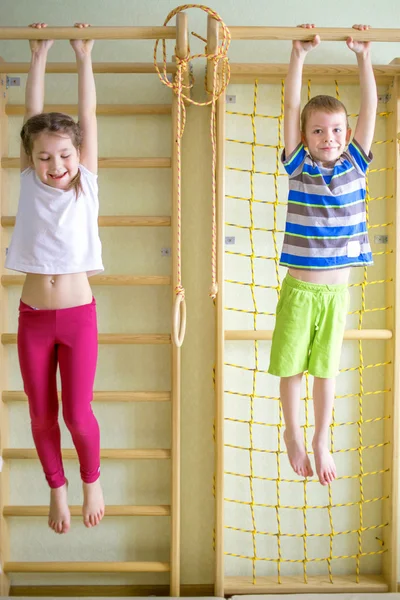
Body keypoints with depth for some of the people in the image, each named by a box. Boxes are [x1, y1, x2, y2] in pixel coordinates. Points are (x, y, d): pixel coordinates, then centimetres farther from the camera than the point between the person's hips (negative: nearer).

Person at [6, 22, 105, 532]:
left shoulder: (86, 185, -2)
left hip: (78, 315, -2)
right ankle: (56, 488, 34)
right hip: (33, 317, 2)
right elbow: (34, 114, 1)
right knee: (41, 415, 11)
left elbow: (87, 117, -4)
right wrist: (39, 55, 5)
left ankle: (91, 480, 30)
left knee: (77, 414, 2)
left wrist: (83, 58, -1)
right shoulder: (30, 185, 0)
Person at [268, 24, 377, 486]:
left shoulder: (355, 164, 2)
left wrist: (363, 55, -3)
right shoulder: (299, 166, -3)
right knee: (291, 367, 8)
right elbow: (291, 107, -8)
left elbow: (369, 107, 0)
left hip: (337, 292, 1)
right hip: (298, 290, -1)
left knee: (325, 369, 12)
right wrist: (299, 55, -11)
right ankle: (293, 435, 31)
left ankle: (321, 443, 29)